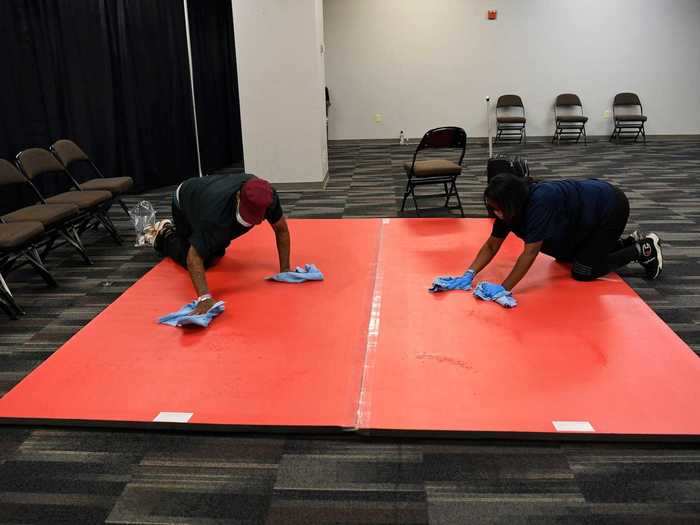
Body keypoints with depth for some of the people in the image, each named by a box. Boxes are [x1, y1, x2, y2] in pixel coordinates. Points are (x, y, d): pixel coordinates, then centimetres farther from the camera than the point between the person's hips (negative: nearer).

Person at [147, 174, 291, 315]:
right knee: (202, 261, -3)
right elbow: (194, 257, -46)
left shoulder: (267, 196, -36)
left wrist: (285, 269, -25)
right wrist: (204, 298, -56)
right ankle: (164, 234, 22)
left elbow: (281, 228, -21)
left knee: (214, 257, 15)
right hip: (184, 203, -5)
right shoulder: (216, 214, -49)